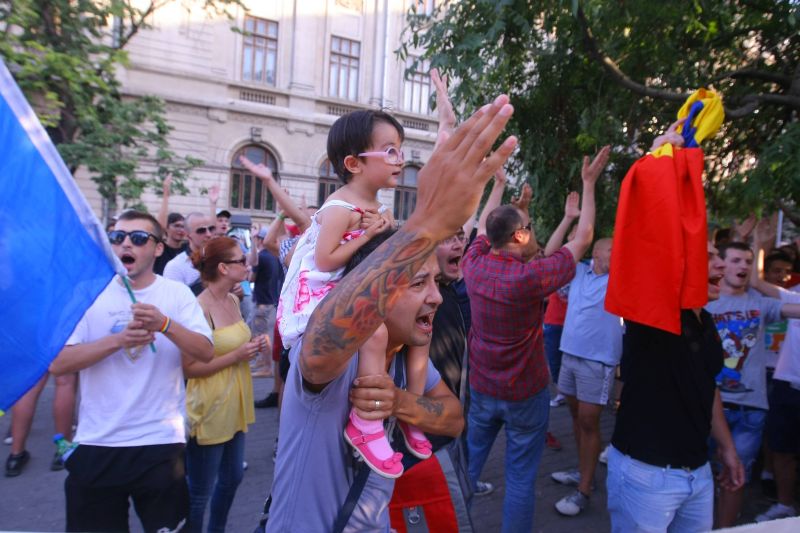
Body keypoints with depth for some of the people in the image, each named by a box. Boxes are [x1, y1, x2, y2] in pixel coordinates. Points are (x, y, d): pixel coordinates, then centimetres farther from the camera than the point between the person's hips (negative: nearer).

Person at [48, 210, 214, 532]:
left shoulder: (177, 294, -2)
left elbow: (206, 353, -11)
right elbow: (58, 364, -9)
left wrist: (165, 324, -25)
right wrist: (118, 340, -21)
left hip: (161, 441, -1)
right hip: (95, 444, 1)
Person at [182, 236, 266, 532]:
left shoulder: (233, 300, 5)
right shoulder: (200, 308, -21)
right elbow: (189, 367, -21)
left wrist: (254, 345, 0)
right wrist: (237, 356, -23)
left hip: (235, 405, 9)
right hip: (209, 410, -8)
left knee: (232, 478, 23)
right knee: (199, 492, 9)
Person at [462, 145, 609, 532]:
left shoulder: (474, 265, -9)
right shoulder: (532, 277, -22)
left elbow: (483, 227, 12)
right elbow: (582, 240, -10)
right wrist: (588, 183, -2)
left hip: (481, 387, 5)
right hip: (525, 393, -5)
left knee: (468, 463, 18)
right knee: (520, 479, 9)